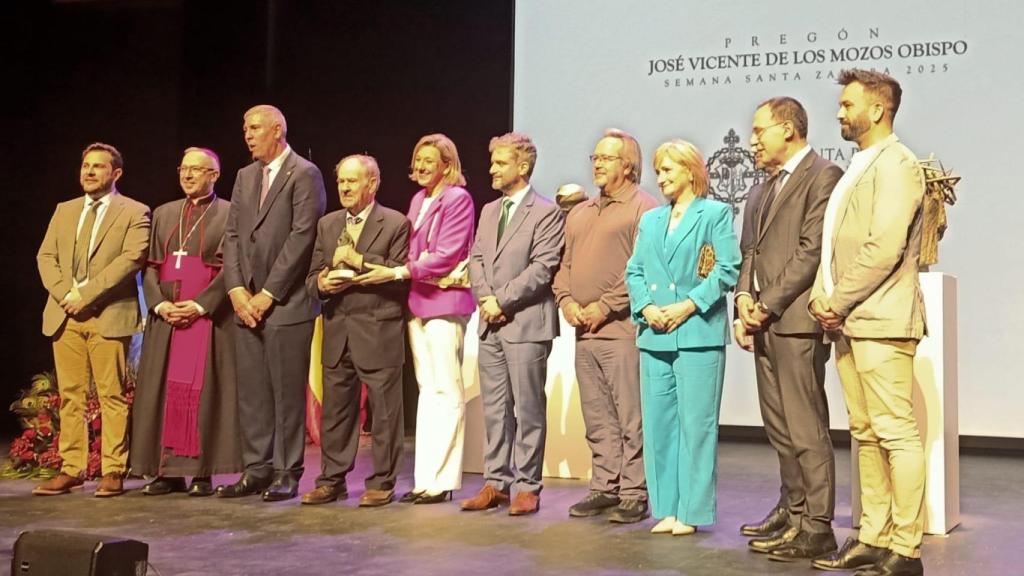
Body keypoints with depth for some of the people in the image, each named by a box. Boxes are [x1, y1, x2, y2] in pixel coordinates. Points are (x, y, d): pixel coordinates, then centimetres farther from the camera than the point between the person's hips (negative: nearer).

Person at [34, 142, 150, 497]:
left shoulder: (134, 213, 4)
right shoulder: (64, 211, 20)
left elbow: (132, 258, -10)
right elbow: (45, 256, 12)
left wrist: (86, 293, -15)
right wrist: (65, 293, -7)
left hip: (109, 315, -5)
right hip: (65, 315, 5)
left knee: (112, 395, -3)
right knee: (70, 394, 5)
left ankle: (114, 471, 1)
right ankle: (71, 469, 11)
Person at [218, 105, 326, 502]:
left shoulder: (304, 174, -5)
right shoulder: (245, 176, 17)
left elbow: (302, 237, -12)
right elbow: (233, 235, 13)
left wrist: (268, 294, -13)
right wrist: (237, 290, -1)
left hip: (287, 303, -7)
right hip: (247, 303, 7)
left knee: (288, 392, -1)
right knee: (251, 392, 8)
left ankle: (287, 473, 7)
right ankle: (256, 470, 17)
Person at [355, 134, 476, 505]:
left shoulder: (458, 199, -6)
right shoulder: (418, 200, 17)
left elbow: (446, 255, -13)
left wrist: (397, 272, -16)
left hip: (445, 301, -8)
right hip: (417, 301, 8)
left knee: (446, 392, -4)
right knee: (427, 390, 9)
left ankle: (442, 480, 1)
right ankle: (426, 478, 13)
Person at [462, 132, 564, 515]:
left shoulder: (546, 213, -5)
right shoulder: (489, 211, 18)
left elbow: (542, 268, -13)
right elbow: (476, 259, 14)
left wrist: (501, 301, -14)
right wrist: (485, 299, -4)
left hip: (526, 323, -7)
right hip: (490, 324, 7)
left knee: (528, 409, 0)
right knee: (494, 408, 10)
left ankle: (527, 487, 7)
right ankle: (496, 482, 18)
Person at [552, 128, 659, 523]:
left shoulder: (643, 208, -4)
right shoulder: (579, 213, 21)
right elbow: (565, 264, 21)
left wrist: (605, 306, -15)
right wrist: (566, 300, 3)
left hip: (621, 328, -7)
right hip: (584, 331, 8)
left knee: (630, 418, -4)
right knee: (597, 418, 11)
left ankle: (634, 494, 3)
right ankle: (604, 488, 19)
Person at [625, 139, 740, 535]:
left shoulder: (715, 214, 3)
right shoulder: (650, 220, 20)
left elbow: (728, 268, -6)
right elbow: (634, 271, 16)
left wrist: (689, 305, -14)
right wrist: (646, 307, -3)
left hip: (698, 334, -6)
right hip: (654, 336, 6)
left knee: (696, 423, -4)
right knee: (658, 422, 6)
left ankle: (692, 511, 3)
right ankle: (667, 509, 14)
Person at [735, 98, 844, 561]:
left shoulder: (824, 176, -7)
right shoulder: (765, 188, 21)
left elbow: (812, 250, -14)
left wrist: (767, 304, -14)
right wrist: (745, 299, 2)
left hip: (795, 319, -9)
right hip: (764, 320, 9)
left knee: (805, 427, -7)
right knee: (779, 425, 14)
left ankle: (817, 528, -2)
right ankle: (793, 508, 24)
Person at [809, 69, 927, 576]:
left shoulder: (895, 164, -9)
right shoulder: (858, 168, 21)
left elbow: (884, 249, -19)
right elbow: (831, 244, 20)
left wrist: (839, 302, -12)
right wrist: (821, 296, 4)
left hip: (881, 321, -9)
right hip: (848, 322, 10)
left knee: (895, 433, -6)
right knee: (865, 433, 11)